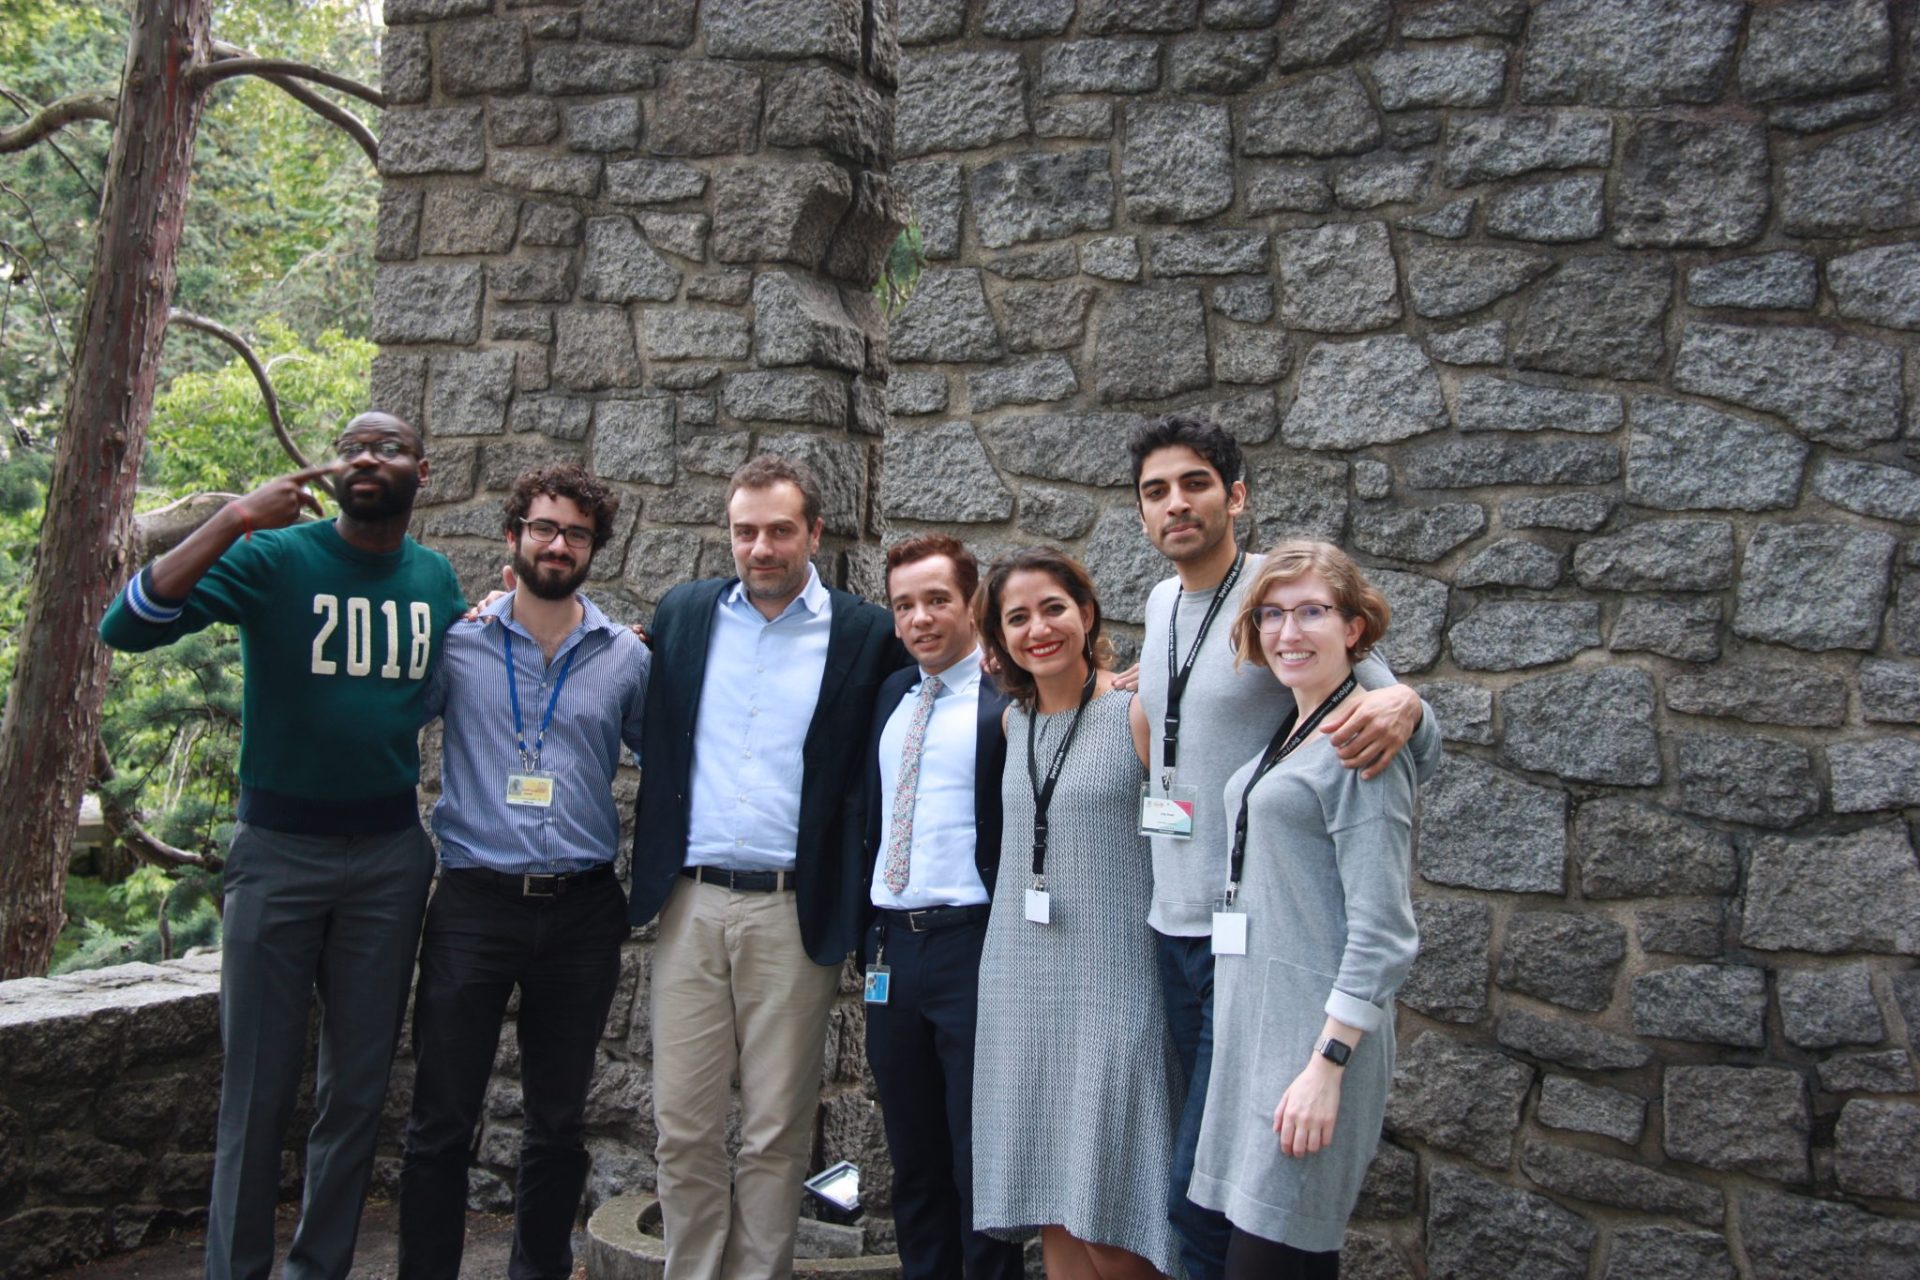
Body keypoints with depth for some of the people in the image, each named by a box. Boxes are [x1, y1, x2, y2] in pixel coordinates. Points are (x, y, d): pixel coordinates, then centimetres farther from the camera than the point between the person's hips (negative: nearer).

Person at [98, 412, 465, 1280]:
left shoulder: (437, 578, 5)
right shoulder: (275, 557, -8)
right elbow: (128, 626, -20)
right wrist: (232, 520, -27)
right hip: (278, 850, -3)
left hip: (389, 857, 4)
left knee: (358, 1087, 12)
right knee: (259, 1088, 4)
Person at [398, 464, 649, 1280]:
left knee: (558, 1123, 14)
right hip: (474, 904, -1)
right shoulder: (458, 641, 0)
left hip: (582, 910, 2)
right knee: (442, 1121, 5)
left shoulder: (626, 657, 4)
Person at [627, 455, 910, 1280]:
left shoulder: (868, 636, -1)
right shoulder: (682, 614, 9)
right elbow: (651, 737, 17)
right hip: (690, 903, 3)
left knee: (777, 1132, 7)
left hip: (797, 911, -2)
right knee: (682, 1124, 8)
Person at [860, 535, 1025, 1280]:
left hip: (973, 943, -6)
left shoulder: (1010, 699, -9)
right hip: (891, 946, 7)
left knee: (979, 1159, 4)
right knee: (913, 1157, 17)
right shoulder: (891, 694, 12)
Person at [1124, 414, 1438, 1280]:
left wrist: (1403, 708, -35)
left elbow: (1423, 751, -12)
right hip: (1172, 923, 7)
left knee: (1200, 1197, -7)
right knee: (1199, 1174, 17)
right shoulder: (1160, 605, 10)